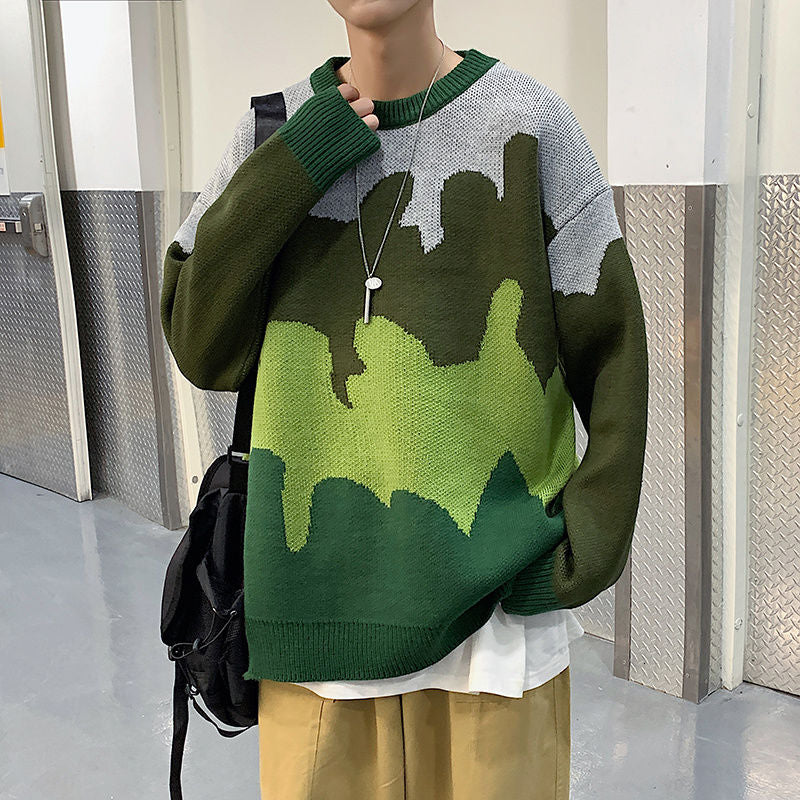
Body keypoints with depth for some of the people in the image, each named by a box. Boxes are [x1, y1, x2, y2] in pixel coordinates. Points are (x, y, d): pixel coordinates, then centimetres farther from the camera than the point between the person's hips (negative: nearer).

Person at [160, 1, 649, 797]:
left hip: (494, 586, -2)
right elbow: (201, 349, -3)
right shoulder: (277, 133, 3)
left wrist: (597, 531, -11)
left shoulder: (530, 124, -5)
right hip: (324, 577, 2)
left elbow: (610, 352, -2)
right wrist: (296, 164, -11)